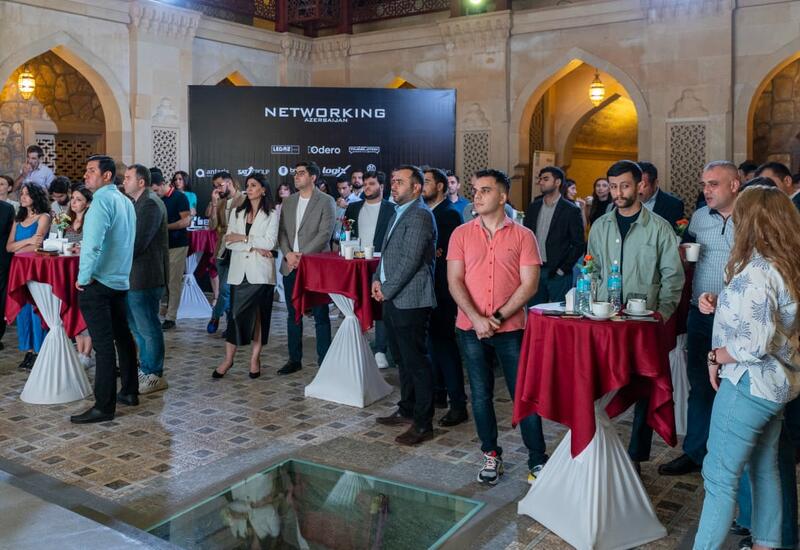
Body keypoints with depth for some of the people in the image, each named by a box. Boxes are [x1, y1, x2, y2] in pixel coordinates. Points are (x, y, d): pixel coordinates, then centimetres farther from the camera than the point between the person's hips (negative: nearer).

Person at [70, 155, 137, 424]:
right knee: (122, 336, 15)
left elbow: (93, 243, -24)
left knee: (103, 344, -7)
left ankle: (104, 406, -3)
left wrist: (83, 277, -14)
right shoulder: (125, 201, 12)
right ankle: (129, 392, 25)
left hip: (98, 282, -9)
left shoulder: (102, 200, -15)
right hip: (120, 280, 9)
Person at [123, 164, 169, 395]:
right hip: (133, 276, 10)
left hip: (144, 278, -10)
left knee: (148, 328, -1)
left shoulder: (150, 204, -16)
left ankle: (155, 375, 10)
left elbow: (138, 242, -23)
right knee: (136, 326, 19)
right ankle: (145, 368, 31)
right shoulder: (138, 202, 16)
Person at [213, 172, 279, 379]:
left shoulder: (272, 214, 2)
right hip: (239, 270, 3)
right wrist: (254, 246, -10)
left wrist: (243, 238, -7)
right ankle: (228, 358, 9)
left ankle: (255, 358, 12)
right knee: (236, 313, 1)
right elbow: (229, 242, 2)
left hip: (260, 271, -2)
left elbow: (269, 242, -10)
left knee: (259, 314, 3)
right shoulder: (237, 212, 12)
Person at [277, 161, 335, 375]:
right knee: (293, 315, 12)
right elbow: (282, 231, 10)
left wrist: (302, 256, -15)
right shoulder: (288, 202, 14)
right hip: (290, 267, 6)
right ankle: (294, 359, 22)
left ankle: (324, 362, 8)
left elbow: (325, 233, -11)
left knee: (321, 317, 1)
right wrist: (288, 254, -8)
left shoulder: (326, 201, -4)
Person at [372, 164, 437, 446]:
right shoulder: (399, 214, 18)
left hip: (410, 300, -10)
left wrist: (387, 289, -14)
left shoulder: (420, 215, -14)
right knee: (402, 359, 19)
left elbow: (410, 260, -20)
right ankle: (407, 410, 32)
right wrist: (377, 280, 8)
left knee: (417, 361, -4)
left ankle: (423, 423, 4)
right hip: (393, 299, 10)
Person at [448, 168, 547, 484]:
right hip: (471, 329, 2)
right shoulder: (461, 234, 4)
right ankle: (491, 455, 27)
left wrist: (497, 317, -14)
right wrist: (477, 319, -15)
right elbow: (455, 282, -2)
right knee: (481, 395, 11)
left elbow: (529, 284, -6)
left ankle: (537, 462, 14)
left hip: (511, 329, -2)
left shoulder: (523, 236, -1)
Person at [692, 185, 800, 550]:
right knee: (765, 467, 21)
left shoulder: (755, 273, -22)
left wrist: (716, 356, -11)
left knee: (719, 474, -2)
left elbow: (755, 344, -28)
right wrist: (721, 305, 3)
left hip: (750, 385, -10)